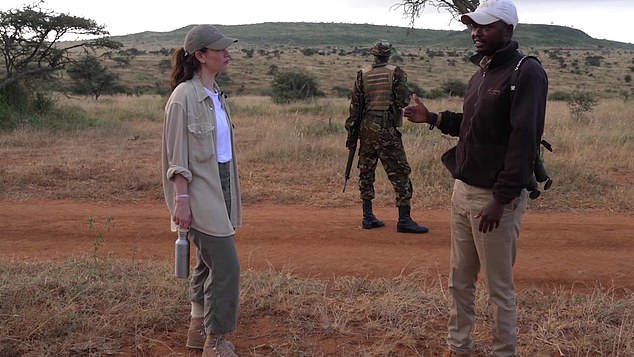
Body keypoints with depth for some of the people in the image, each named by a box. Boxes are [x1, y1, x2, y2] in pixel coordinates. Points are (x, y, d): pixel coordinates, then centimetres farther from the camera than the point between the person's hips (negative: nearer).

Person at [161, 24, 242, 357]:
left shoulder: (217, 95, 10)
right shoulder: (184, 97, -14)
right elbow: (177, 157, -14)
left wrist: (231, 193, 16)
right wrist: (181, 199, -18)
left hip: (221, 186, 9)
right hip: (200, 192, -8)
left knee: (208, 262, 16)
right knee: (226, 266, -7)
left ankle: (198, 329, 30)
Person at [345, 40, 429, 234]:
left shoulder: (362, 75, 6)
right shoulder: (396, 73, -3)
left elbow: (355, 106, 5)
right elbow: (403, 101, -9)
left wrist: (351, 132, 8)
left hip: (366, 127, 4)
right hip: (386, 129, -4)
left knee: (366, 171, 11)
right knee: (400, 172, -1)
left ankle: (368, 217, 14)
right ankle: (404, 219, -4)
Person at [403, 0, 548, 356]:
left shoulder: (527, 73, -14)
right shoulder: (481, 72, 14)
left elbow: (524, 141, -21)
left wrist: (501, 199, -24)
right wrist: (432, 118, 13)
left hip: (497, 197, -8)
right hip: (463, 190, 8)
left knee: (500, 287, 4)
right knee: (460, 280, 16)